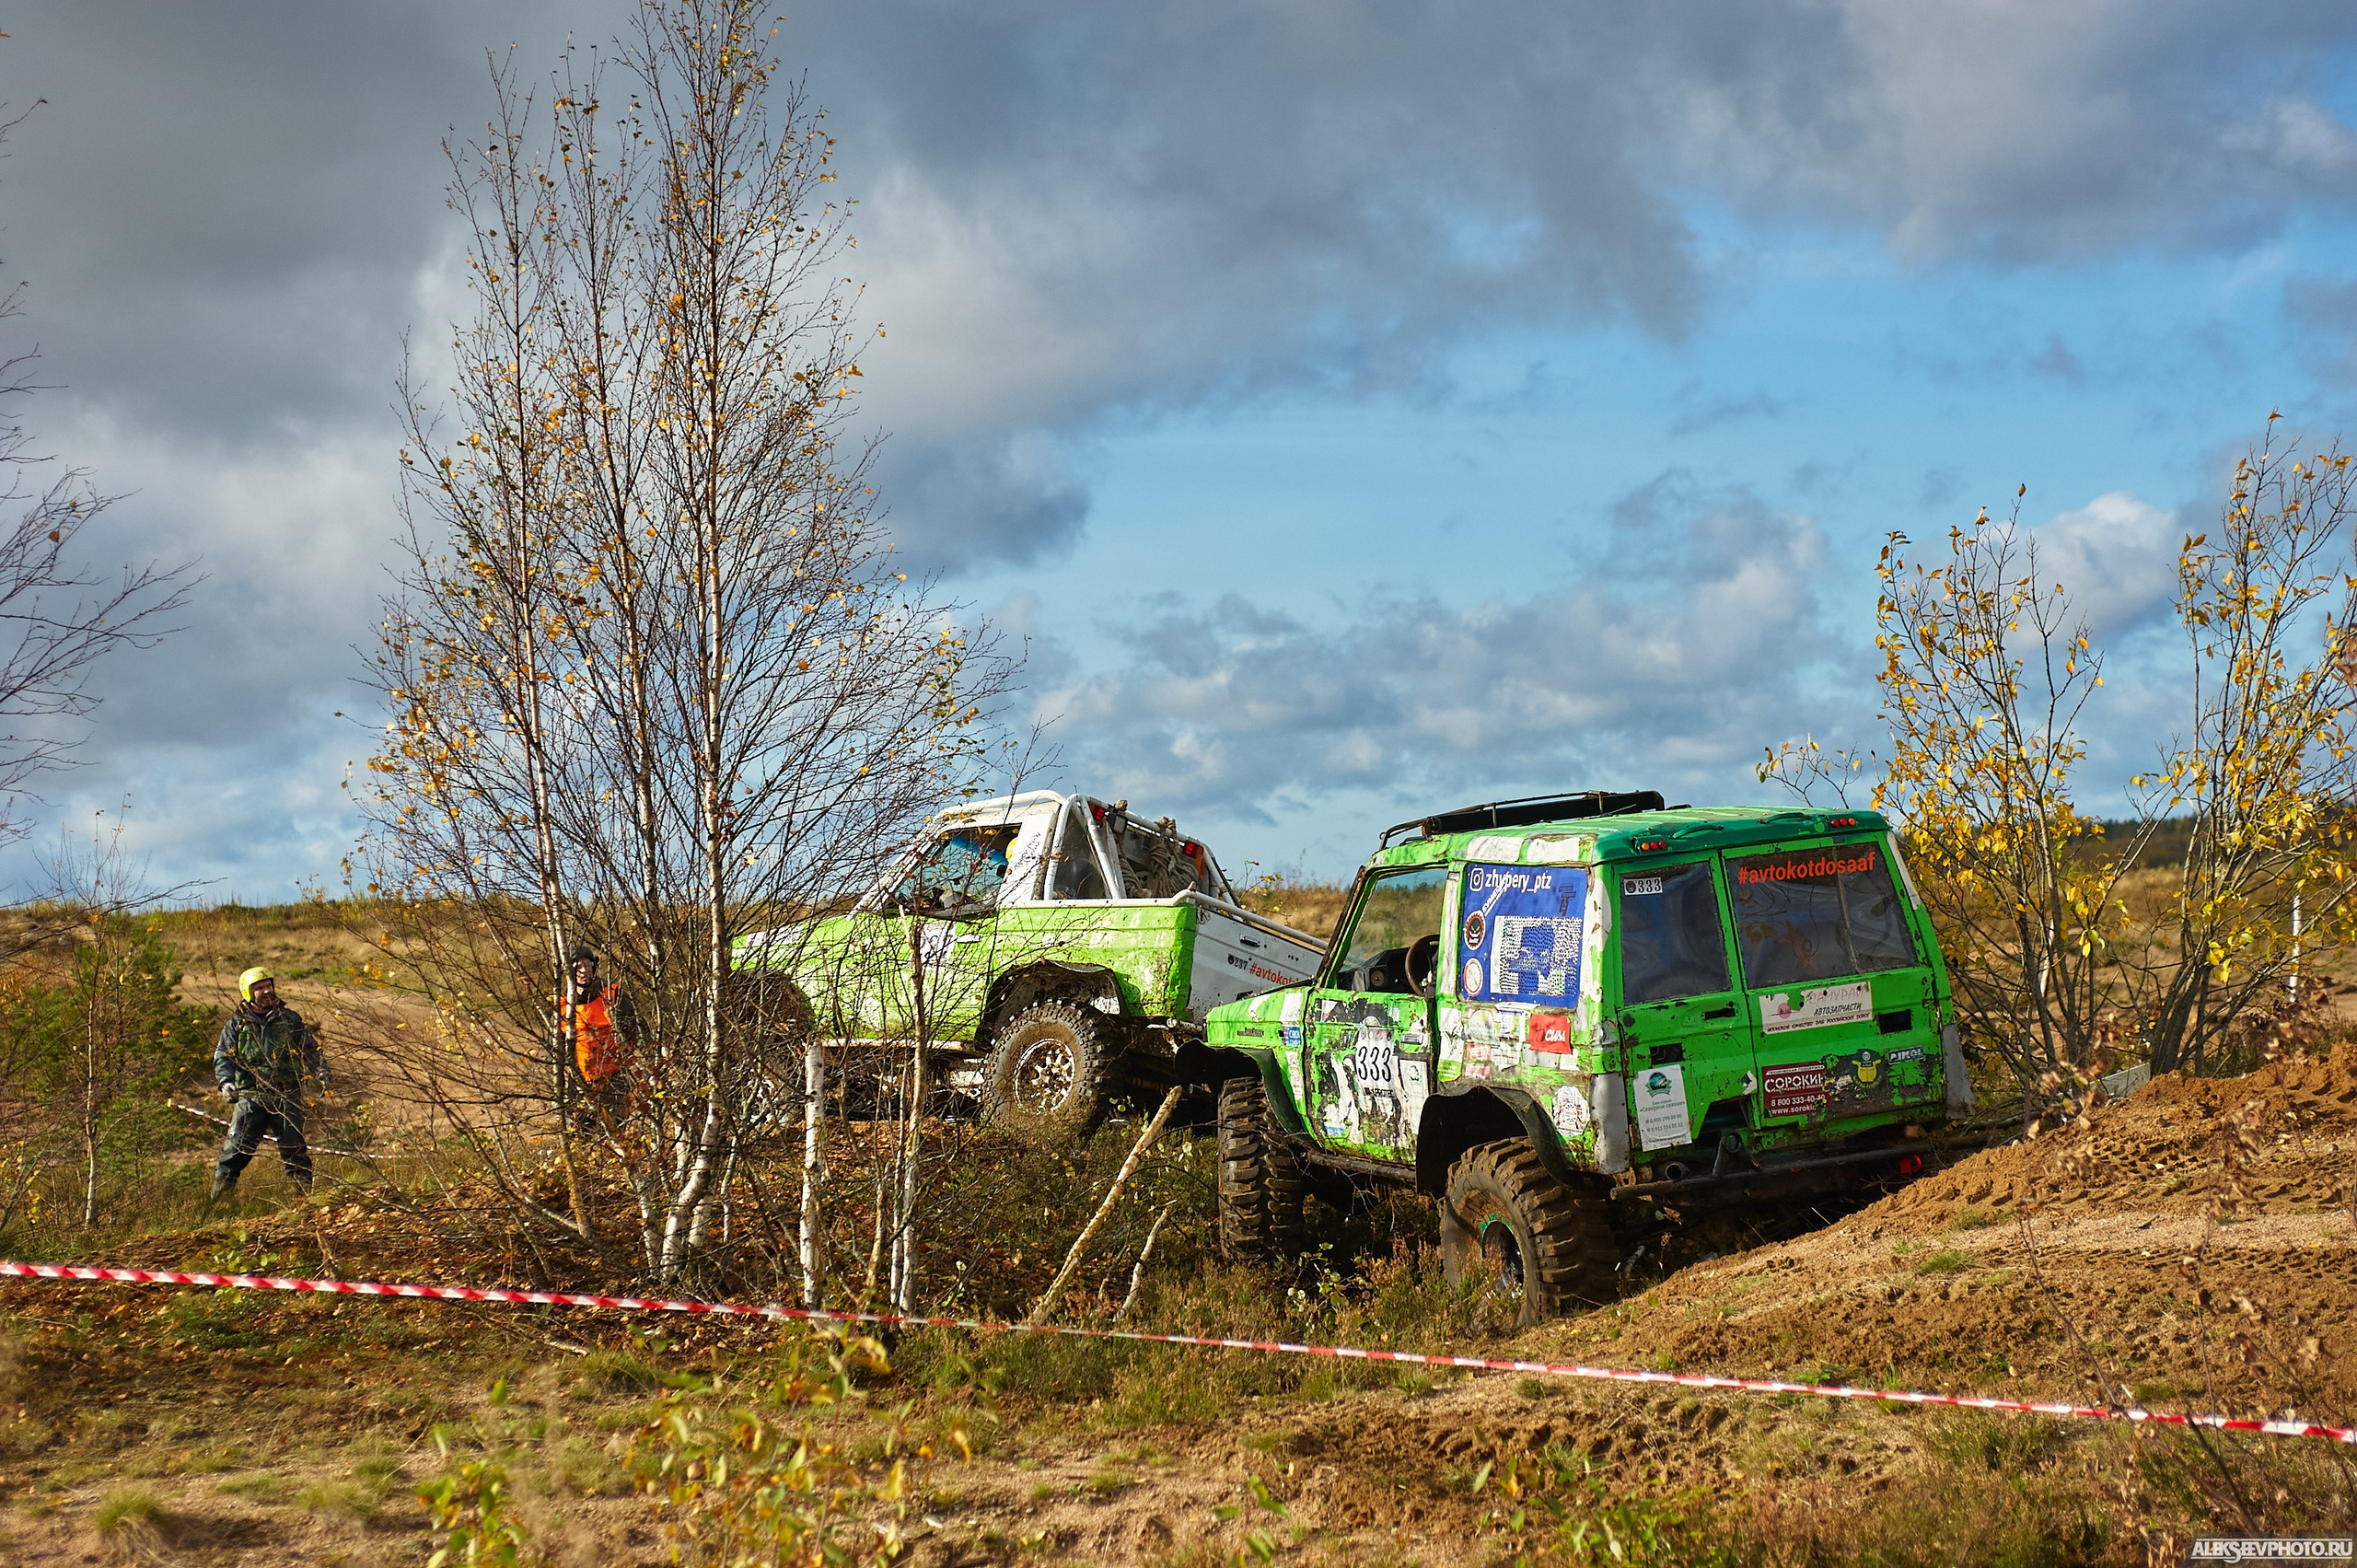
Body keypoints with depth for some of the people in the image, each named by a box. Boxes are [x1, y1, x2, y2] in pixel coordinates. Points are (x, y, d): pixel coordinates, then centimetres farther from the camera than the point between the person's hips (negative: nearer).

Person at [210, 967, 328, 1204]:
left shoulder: (290, 1019, 12)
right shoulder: (237, 1025, 8)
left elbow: (311, 1050, 14)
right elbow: (222, 1056, 4)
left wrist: (322, 1074, -3)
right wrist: (226, 1082, -15)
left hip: (287, 1098, 1)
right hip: (251, 1098, -1)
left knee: (295, 1153, 1)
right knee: (235, 1149, -4)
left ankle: (308, 1200, 8)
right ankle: (215, 1203, 2)